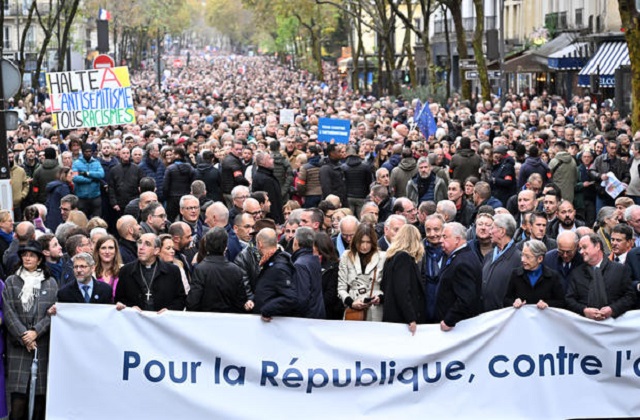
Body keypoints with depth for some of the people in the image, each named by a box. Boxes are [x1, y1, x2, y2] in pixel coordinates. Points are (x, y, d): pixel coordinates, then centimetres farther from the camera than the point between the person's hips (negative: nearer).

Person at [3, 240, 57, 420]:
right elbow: (8, 312, 2)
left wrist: (36, 332, -9)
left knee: (40, 395, -2)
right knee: (18, 396, -8)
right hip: (18, 345, -1)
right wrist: (23, 336, -7)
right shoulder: (11, 282, 9)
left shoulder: (50, 283, 9)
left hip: (43, 343, 1)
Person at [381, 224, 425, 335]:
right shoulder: (404, 257, -12)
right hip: (401, 318, -9)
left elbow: (384, 288, 19)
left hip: (391, 316, 9)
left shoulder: (392, 257, 15)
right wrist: (411, 319, -21)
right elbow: (402, 291, -19)